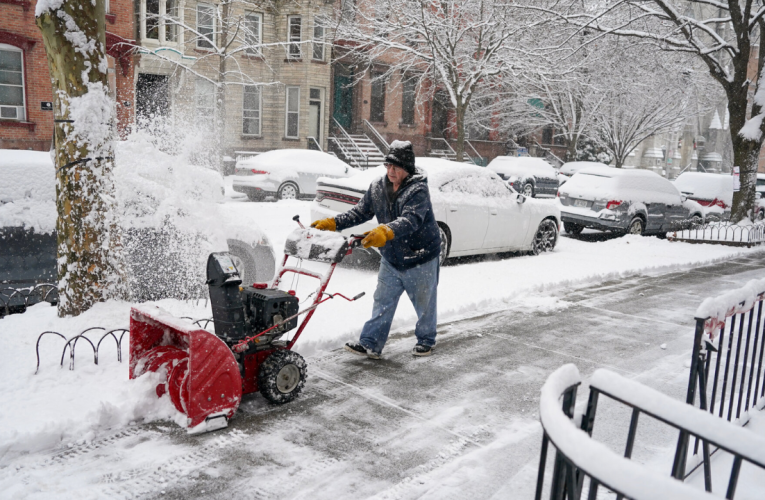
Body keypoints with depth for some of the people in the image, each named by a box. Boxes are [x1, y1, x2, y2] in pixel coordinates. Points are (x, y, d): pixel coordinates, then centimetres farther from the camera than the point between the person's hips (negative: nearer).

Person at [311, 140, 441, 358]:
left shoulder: (418, 189, -22)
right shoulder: (378, 187, -1)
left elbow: (411, 220, -37)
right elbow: (361, 212, 7)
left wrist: (384, 232, -53)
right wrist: (332, 223, -5)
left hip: (421, 259, -5)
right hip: (391, 259, 5)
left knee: (424, 304, 12)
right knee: (382, 302, 7)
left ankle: (426, 341, 33)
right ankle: (370, 344, 13)